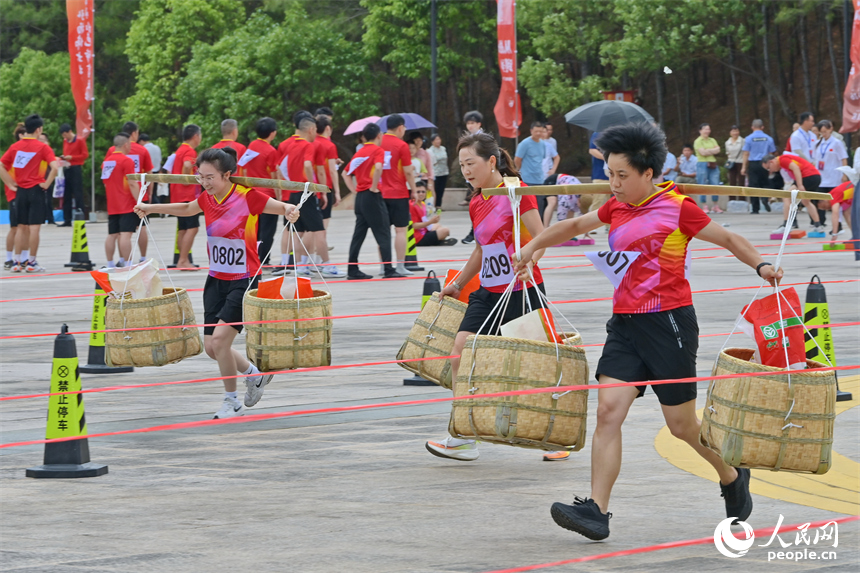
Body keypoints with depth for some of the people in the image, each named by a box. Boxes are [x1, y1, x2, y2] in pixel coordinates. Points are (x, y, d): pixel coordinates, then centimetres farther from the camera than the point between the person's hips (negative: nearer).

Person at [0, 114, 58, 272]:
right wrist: (47, 184, -8)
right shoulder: (42, 147, -7)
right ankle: (31, 262, 0)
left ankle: (17, 262, 12)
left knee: (22, 227, 12)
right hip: (36, 190, -4)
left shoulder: (15, 146, 5)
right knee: (34, 227, 0)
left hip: (20, 191, 4)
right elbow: (55, 166, -19)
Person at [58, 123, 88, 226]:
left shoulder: (80, 140, -5)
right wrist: (63, 158, 2)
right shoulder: (65, 141, 14)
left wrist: (71, 157, -14)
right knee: (66, 195, 5)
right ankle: (67, 220, 8)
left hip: (76, 169, -7)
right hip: (66, 168, 7)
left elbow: (85, 155, -7)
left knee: (78, 194, -8)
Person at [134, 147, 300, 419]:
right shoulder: (207, 199, 2)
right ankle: (254, 374, 33)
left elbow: (283, 208, -11)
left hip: (244, 281, -7)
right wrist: (150, 208, 21)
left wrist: (290, 211, -35)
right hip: (216, 279, 7)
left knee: (220, 337, -17)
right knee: (211, 347, 6)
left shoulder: (247, 197, -16)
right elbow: (187, 209, 24)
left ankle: (232, 402, 3)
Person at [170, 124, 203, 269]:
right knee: (192, 227, -11)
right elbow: (187, 165, -32)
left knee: (183, 229, 12)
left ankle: (182, 261, 13)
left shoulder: (180, 150, 17)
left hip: (177, 196, 10)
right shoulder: (190, 151, -12)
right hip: (187, 195, -10)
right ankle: (183, 261, -17)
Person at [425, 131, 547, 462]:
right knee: (460, 355, -7)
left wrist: (527, 261, -31)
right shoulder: (476, 204, 11)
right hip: (488, 293, 7)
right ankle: (463, 438, -3)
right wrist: (458, 284, 29)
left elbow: (541, 237, -13)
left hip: (522, 292, -7)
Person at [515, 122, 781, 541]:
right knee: (608, 411, -10)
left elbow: (728, 239, 0)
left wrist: (760, 265, -15)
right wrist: (533, 246, 19)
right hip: (625, 322, 6)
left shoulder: (677, 208, -7)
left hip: (669, 321, -6)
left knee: (681, 424, 3)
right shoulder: (616, 208, 11)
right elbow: (575, 226, 27)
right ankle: (596, 510, -14)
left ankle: (732, 477, 31)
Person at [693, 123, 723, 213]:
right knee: (703, 186, -4)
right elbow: (703, 152, -13)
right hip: (702, 164, -5)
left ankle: (716, 206, 11)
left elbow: (718, 150, 4)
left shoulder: (712, 140, 17)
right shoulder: (698, 141, -1)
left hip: (713, 164, 5)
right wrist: (713, 151, -1)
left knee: (715, 184, 2)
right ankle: (704, 206, 1)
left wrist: (708, 151, -10)